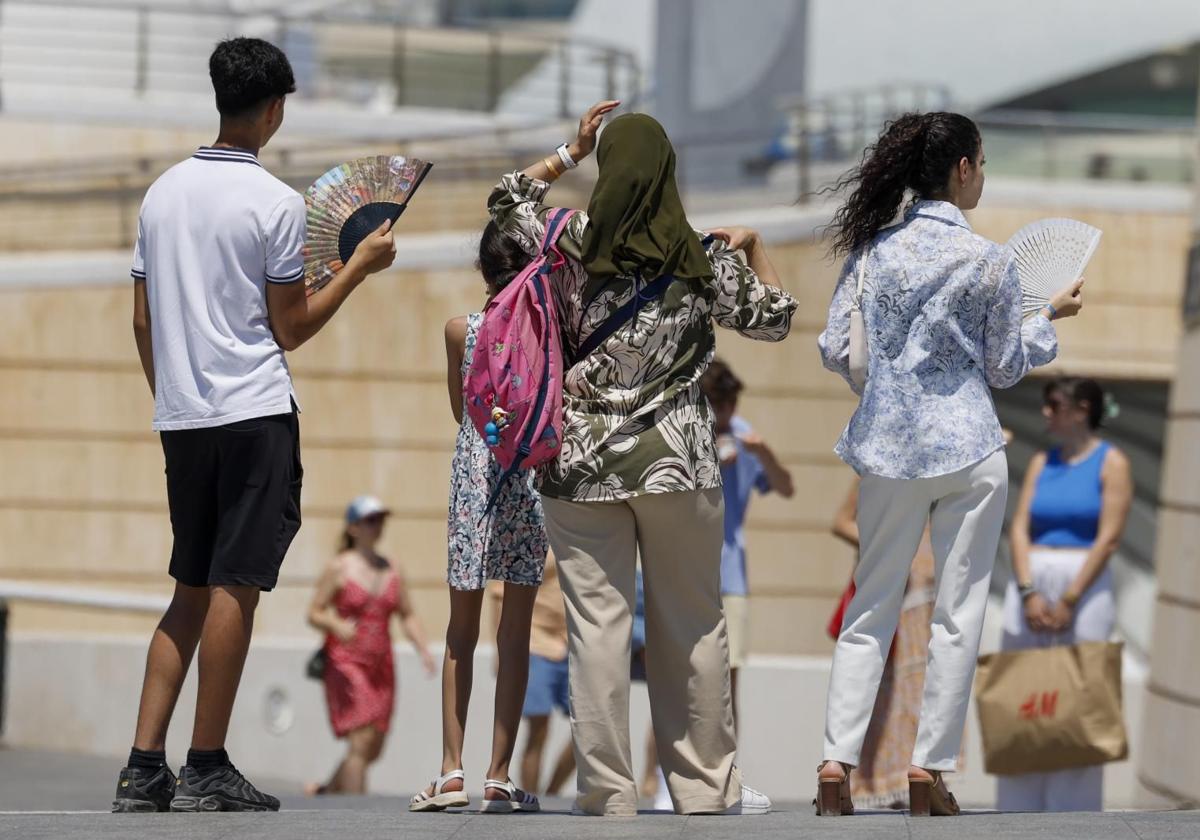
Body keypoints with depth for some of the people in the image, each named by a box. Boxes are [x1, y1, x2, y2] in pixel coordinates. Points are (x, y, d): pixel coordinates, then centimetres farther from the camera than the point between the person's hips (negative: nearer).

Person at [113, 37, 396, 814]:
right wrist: (362, 264, 4)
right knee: (235, 588, -2)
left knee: (192, 589, 12)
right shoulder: (276, 203, -9)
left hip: (180, 417, 6)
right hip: (254, 413, -6)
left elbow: (143, 320, 12)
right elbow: (291, 328, -6)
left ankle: (144, 767, 5)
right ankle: (207, 770, -1)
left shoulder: (163, 193, 9)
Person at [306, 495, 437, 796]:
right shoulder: (339, 568, -4)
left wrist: (424, 650, -1)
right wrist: (337, 625, -25)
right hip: (345, 663, -6)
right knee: (360, 742, -16)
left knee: (373, 751, 8)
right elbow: (314, 613, -5)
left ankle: (325, 792, 32)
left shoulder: (391, 570, 11)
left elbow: (408, 616, 14)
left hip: (381, 667, 6)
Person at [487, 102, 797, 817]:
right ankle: (707, 784, 15)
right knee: (691, 625, 9)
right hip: (678, 461, 0)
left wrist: (571, 150, 23)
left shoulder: (571, 246, -2)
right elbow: (774, 319, 12)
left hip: (582, 463, 0)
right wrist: (754, 248, 25)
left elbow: (507, 198, 18)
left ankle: (607, 791, 0)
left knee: (597, 625, 0)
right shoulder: (704, 260, -3)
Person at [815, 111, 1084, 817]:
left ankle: (838, 763, 0)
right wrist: (1050, 320, 17)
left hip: (888, 448, 4)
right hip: (968, 448, -3)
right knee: (959, 613, 5)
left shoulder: (873, 249, 1)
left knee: (872, 609, 10)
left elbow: (836, 349, 2)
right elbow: (1004, 369, 0)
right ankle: (930, 770, 4)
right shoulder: (990, 261, -8)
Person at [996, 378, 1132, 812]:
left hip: (1084, 588, -5)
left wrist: (1069, 601, -14)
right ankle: (1021, 812, 6)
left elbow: (1109, 538, -9)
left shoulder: (1111, 463, -2)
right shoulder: (1042, 464, 13)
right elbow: (1019, 529, 5)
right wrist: (1028, 593, -10)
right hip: (1029, 587, 5)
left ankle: (1071, 819, -3)